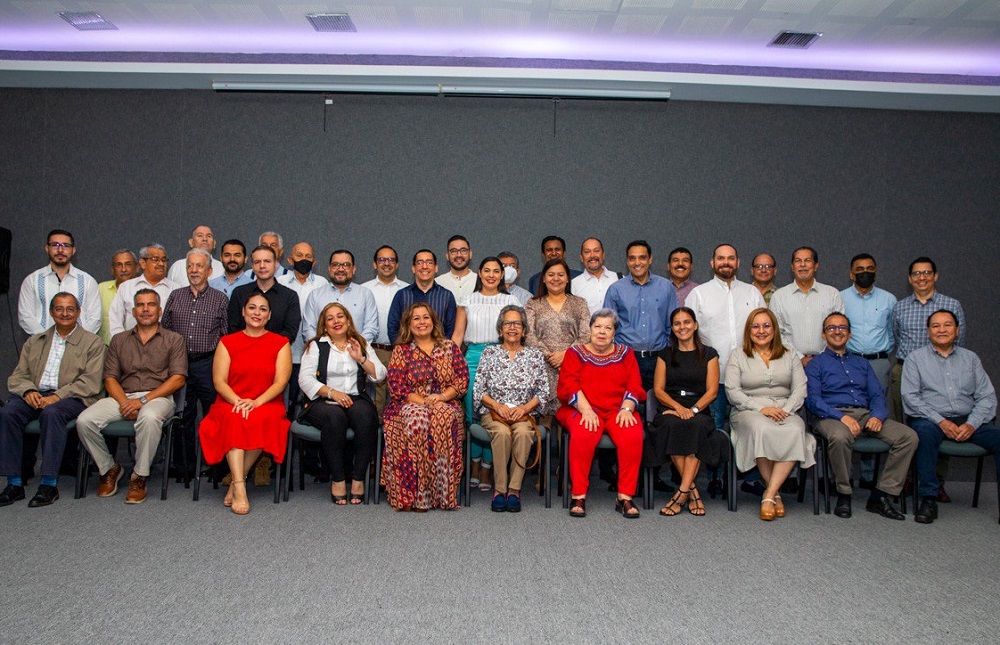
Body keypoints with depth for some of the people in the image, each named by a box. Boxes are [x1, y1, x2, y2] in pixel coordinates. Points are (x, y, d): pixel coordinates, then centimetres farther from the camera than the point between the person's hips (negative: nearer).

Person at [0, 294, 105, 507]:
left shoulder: (92, 343, 8)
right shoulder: (35, 342, 22)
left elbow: (90, 382, -4)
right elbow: (17, 376, 16)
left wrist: (58, 396, -17)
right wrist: (28, 391, -8)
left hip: (71, 398, -4)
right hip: (35, 396, 4)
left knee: (51, 413, -36)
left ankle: (49, 484, -32)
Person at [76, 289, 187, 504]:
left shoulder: (173, 340, 10)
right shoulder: (119, 340, 21)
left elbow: (178, 379, -2)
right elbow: (110, 377, 11)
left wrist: (143, 400, -13)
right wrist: (124, 402, -9)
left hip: (158, 397, -4)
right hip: (123, 397, 4)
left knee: (149, 418, -39)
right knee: (85, 420, -23)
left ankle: (139, 476, -20)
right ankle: (109, 468, 2)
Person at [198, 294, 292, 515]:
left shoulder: (280, 343, 9)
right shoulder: (227, 342, 12)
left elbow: (280, 382, -2)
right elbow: (219, 382, 2)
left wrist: (256, 402, -18)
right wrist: (238, 401, -17)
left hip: (267, 404, -1)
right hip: (231, 404, 1)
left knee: (261, 420, -35)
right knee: (234, 419, -34)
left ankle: (235, 484, -21)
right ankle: (240, 489, -40)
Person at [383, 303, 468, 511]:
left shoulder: (449, 347, 15)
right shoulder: (401, 350, 11)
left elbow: (462, 380, 6)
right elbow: (396, 387, 0)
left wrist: (442, 396, -11)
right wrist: (423, 401, -14)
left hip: (445, 404, 1)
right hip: (411, 404, -1)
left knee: (442, 418, -36)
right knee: (417, 420, -36)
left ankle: (442, 492, -32)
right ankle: (413, 494, -34)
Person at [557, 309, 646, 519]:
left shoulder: (625, 353, 19)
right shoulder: (575, 353, 13)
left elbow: (634, 386, 9)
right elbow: (569, 385, -1)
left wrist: (626, 409, -11)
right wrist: (586, 410, -16)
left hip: (618, 410, 2)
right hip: (584, 410, -1)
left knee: (632, 437, -30)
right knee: (583, 436, -34)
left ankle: (625, 497, -20)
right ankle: (578, 495, -24)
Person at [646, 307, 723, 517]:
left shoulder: (708, 354, 14)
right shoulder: (665, 354, 17)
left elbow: (712, 391, 4)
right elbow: (658, 390, 8)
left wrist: (693, 410, -13)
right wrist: (678, 407, -10)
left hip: (699, 411, 0)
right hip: (669, 410, 1)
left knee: (695, 426, -36)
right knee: (673, 426, -35)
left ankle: (682, 492, -36)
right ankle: (692, 491, -29)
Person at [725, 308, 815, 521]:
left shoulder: (789, 356, 19)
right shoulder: (738, 357, 11)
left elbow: (800, 389, 7)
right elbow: (732, 391, -1)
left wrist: (786, 411, -12)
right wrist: (760, 408, -14)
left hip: (785, 409, 2)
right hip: (749, 410, -2)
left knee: (794, 431, -34)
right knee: (761, 429, -38)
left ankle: (769, 495, -32)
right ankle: (775, 493, -24)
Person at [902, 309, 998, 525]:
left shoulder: (970, 358, 18)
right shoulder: (915, 358, 10)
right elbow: (910, 397, -2)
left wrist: (971, 424, -8)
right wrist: (940, 421, -13)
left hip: (968, 421, 3)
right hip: (930, 420, -3)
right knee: (924, 432, -36)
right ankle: (928, 499, -29)